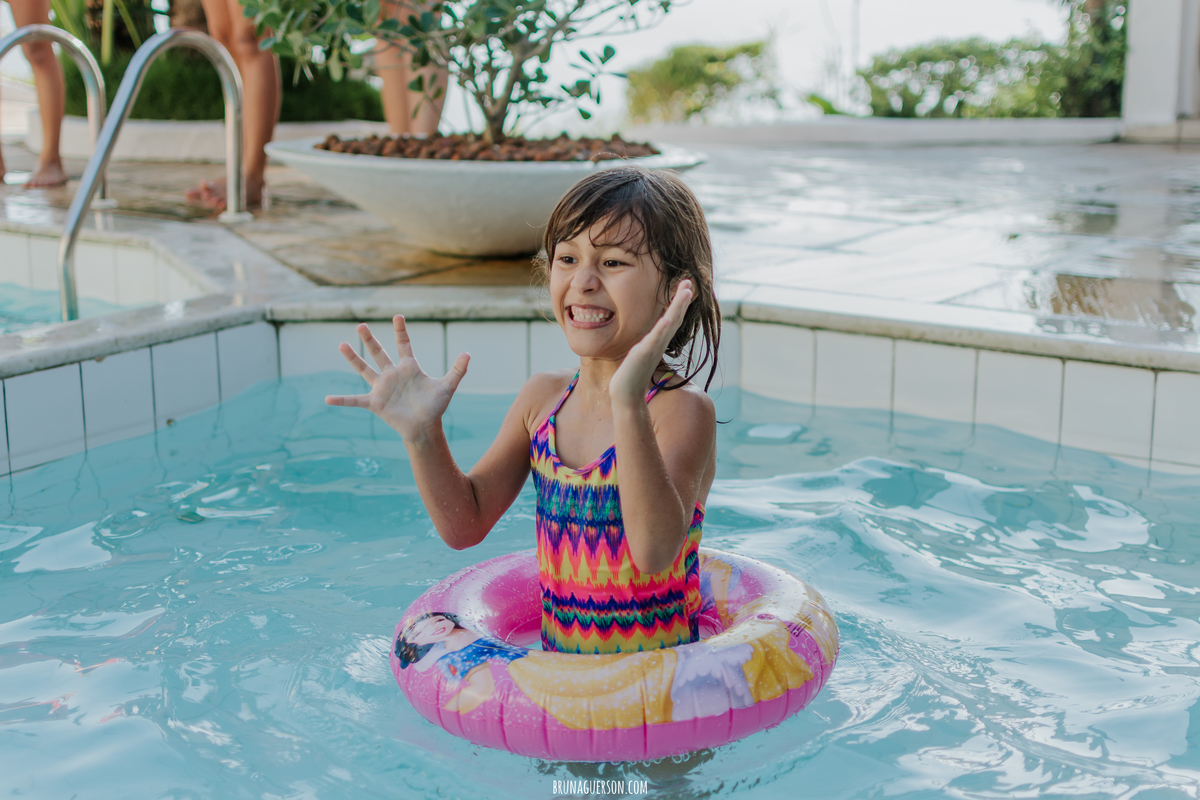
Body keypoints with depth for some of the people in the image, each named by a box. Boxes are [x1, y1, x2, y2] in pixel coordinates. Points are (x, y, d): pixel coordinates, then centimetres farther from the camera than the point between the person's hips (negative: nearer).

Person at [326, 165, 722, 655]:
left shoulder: (683, 411, -13)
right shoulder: (543, 398, 6)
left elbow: (655, 551, -28)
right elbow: (465, 524, 9)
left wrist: (629, 406, -38)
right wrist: (421, 432, -6)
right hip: (556, 667, 5)